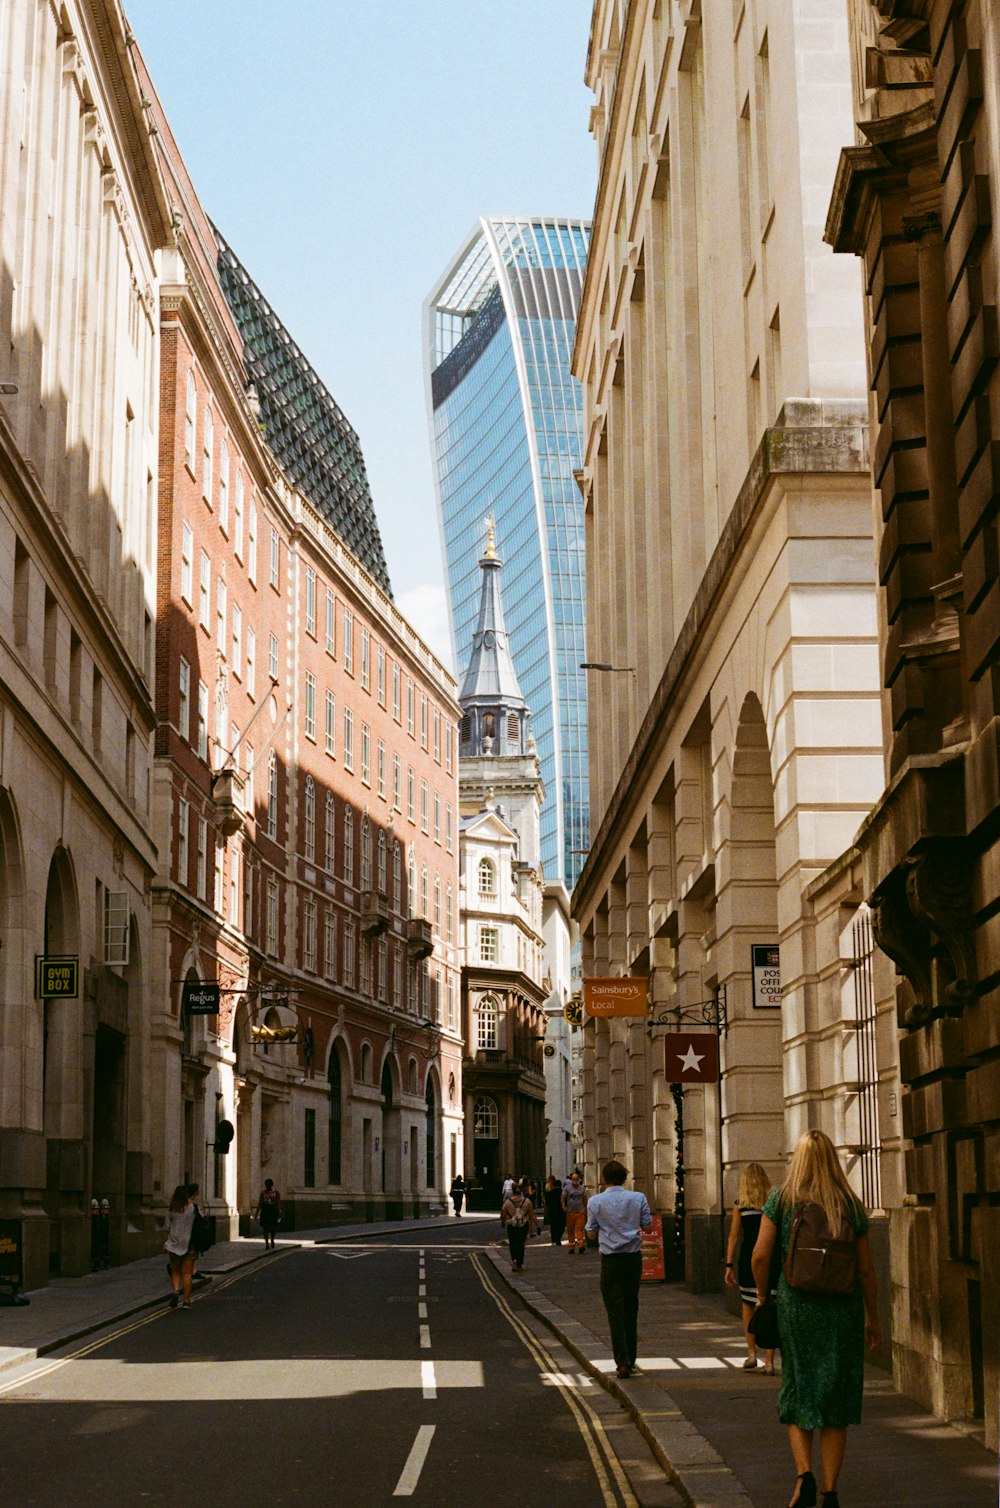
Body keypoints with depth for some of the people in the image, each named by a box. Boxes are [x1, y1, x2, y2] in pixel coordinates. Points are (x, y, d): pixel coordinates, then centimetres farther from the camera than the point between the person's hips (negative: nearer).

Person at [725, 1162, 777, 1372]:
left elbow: (734, 1236, 0)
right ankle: (769, 1361, -1)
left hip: (748, 1258, 0)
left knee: (748, 1305, 19)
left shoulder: (740, 1203, 2)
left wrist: (729, 1266, 2)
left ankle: (751, 1353, 12)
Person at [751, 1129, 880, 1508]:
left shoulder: (782, 1199, -2)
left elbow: (761, 1255, -8)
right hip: (843, 1307, 1)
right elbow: (866, 1269, 3)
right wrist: (872, 1319, 13)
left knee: (797, 1393, 12)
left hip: (796, 1303, -1)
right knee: (836, 1399, 9)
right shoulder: (851, 1205, 1)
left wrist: (762, 1295, 9)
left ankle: (804, 1475, -6)